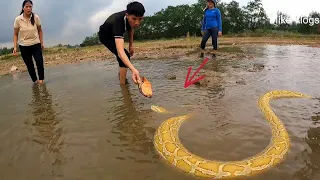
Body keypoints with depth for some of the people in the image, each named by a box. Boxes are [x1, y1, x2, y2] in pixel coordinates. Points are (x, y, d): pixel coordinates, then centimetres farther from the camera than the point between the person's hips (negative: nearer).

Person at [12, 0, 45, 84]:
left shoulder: (36, 17, -8)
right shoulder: (18, 19, -9)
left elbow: (40, 30, 5)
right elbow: (15, 34, -2)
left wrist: (42, 43, 4)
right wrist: (15, 47, -9)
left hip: (36, 44, 0)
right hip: (24, 46, 0)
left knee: (39, 62, -13)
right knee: (29, 65, 5)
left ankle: (41, 79, 3)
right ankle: (35, 80, 19)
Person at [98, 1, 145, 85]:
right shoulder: (118, 22, -46)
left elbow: (131, 28, 2)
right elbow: (120, 52, -58)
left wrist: (131, 44, -3)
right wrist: (133, 70, -72)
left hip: (114, 34, 8)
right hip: (105, 36, -7)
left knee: (124, 57, 23)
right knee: (125, 56, -26)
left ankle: (121, 75, 49)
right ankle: (123, 84, -20)